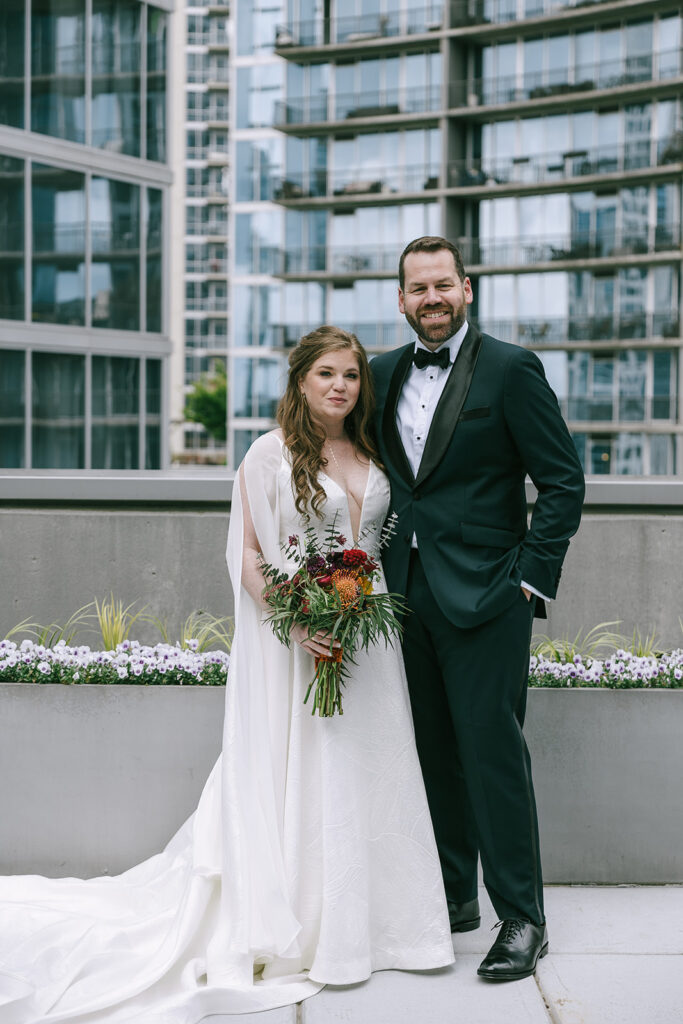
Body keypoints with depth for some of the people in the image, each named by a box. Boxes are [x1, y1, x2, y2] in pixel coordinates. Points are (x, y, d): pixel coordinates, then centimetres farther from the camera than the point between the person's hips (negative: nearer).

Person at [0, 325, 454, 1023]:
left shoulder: (372, 455, 11)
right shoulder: (271, 453, -5)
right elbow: (247, 553, -8)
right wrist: (297, 623, -19)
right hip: (293, 639, -5)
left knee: (367, 772, 9)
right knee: (296, 775, 0)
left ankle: (363, 920, 23)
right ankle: (294, 931, 12)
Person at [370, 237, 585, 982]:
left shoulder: (510, 369, -5)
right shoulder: (383, 375, 12)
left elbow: (563, 481, -5)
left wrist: (531, 578, -10)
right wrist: (376, 570, 9)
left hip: (484, 594, -5)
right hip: (406, 593, 6)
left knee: (492, 749, -4)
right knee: (432, 752, 12)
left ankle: (521, 919, 6)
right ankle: (452, 896, 25)